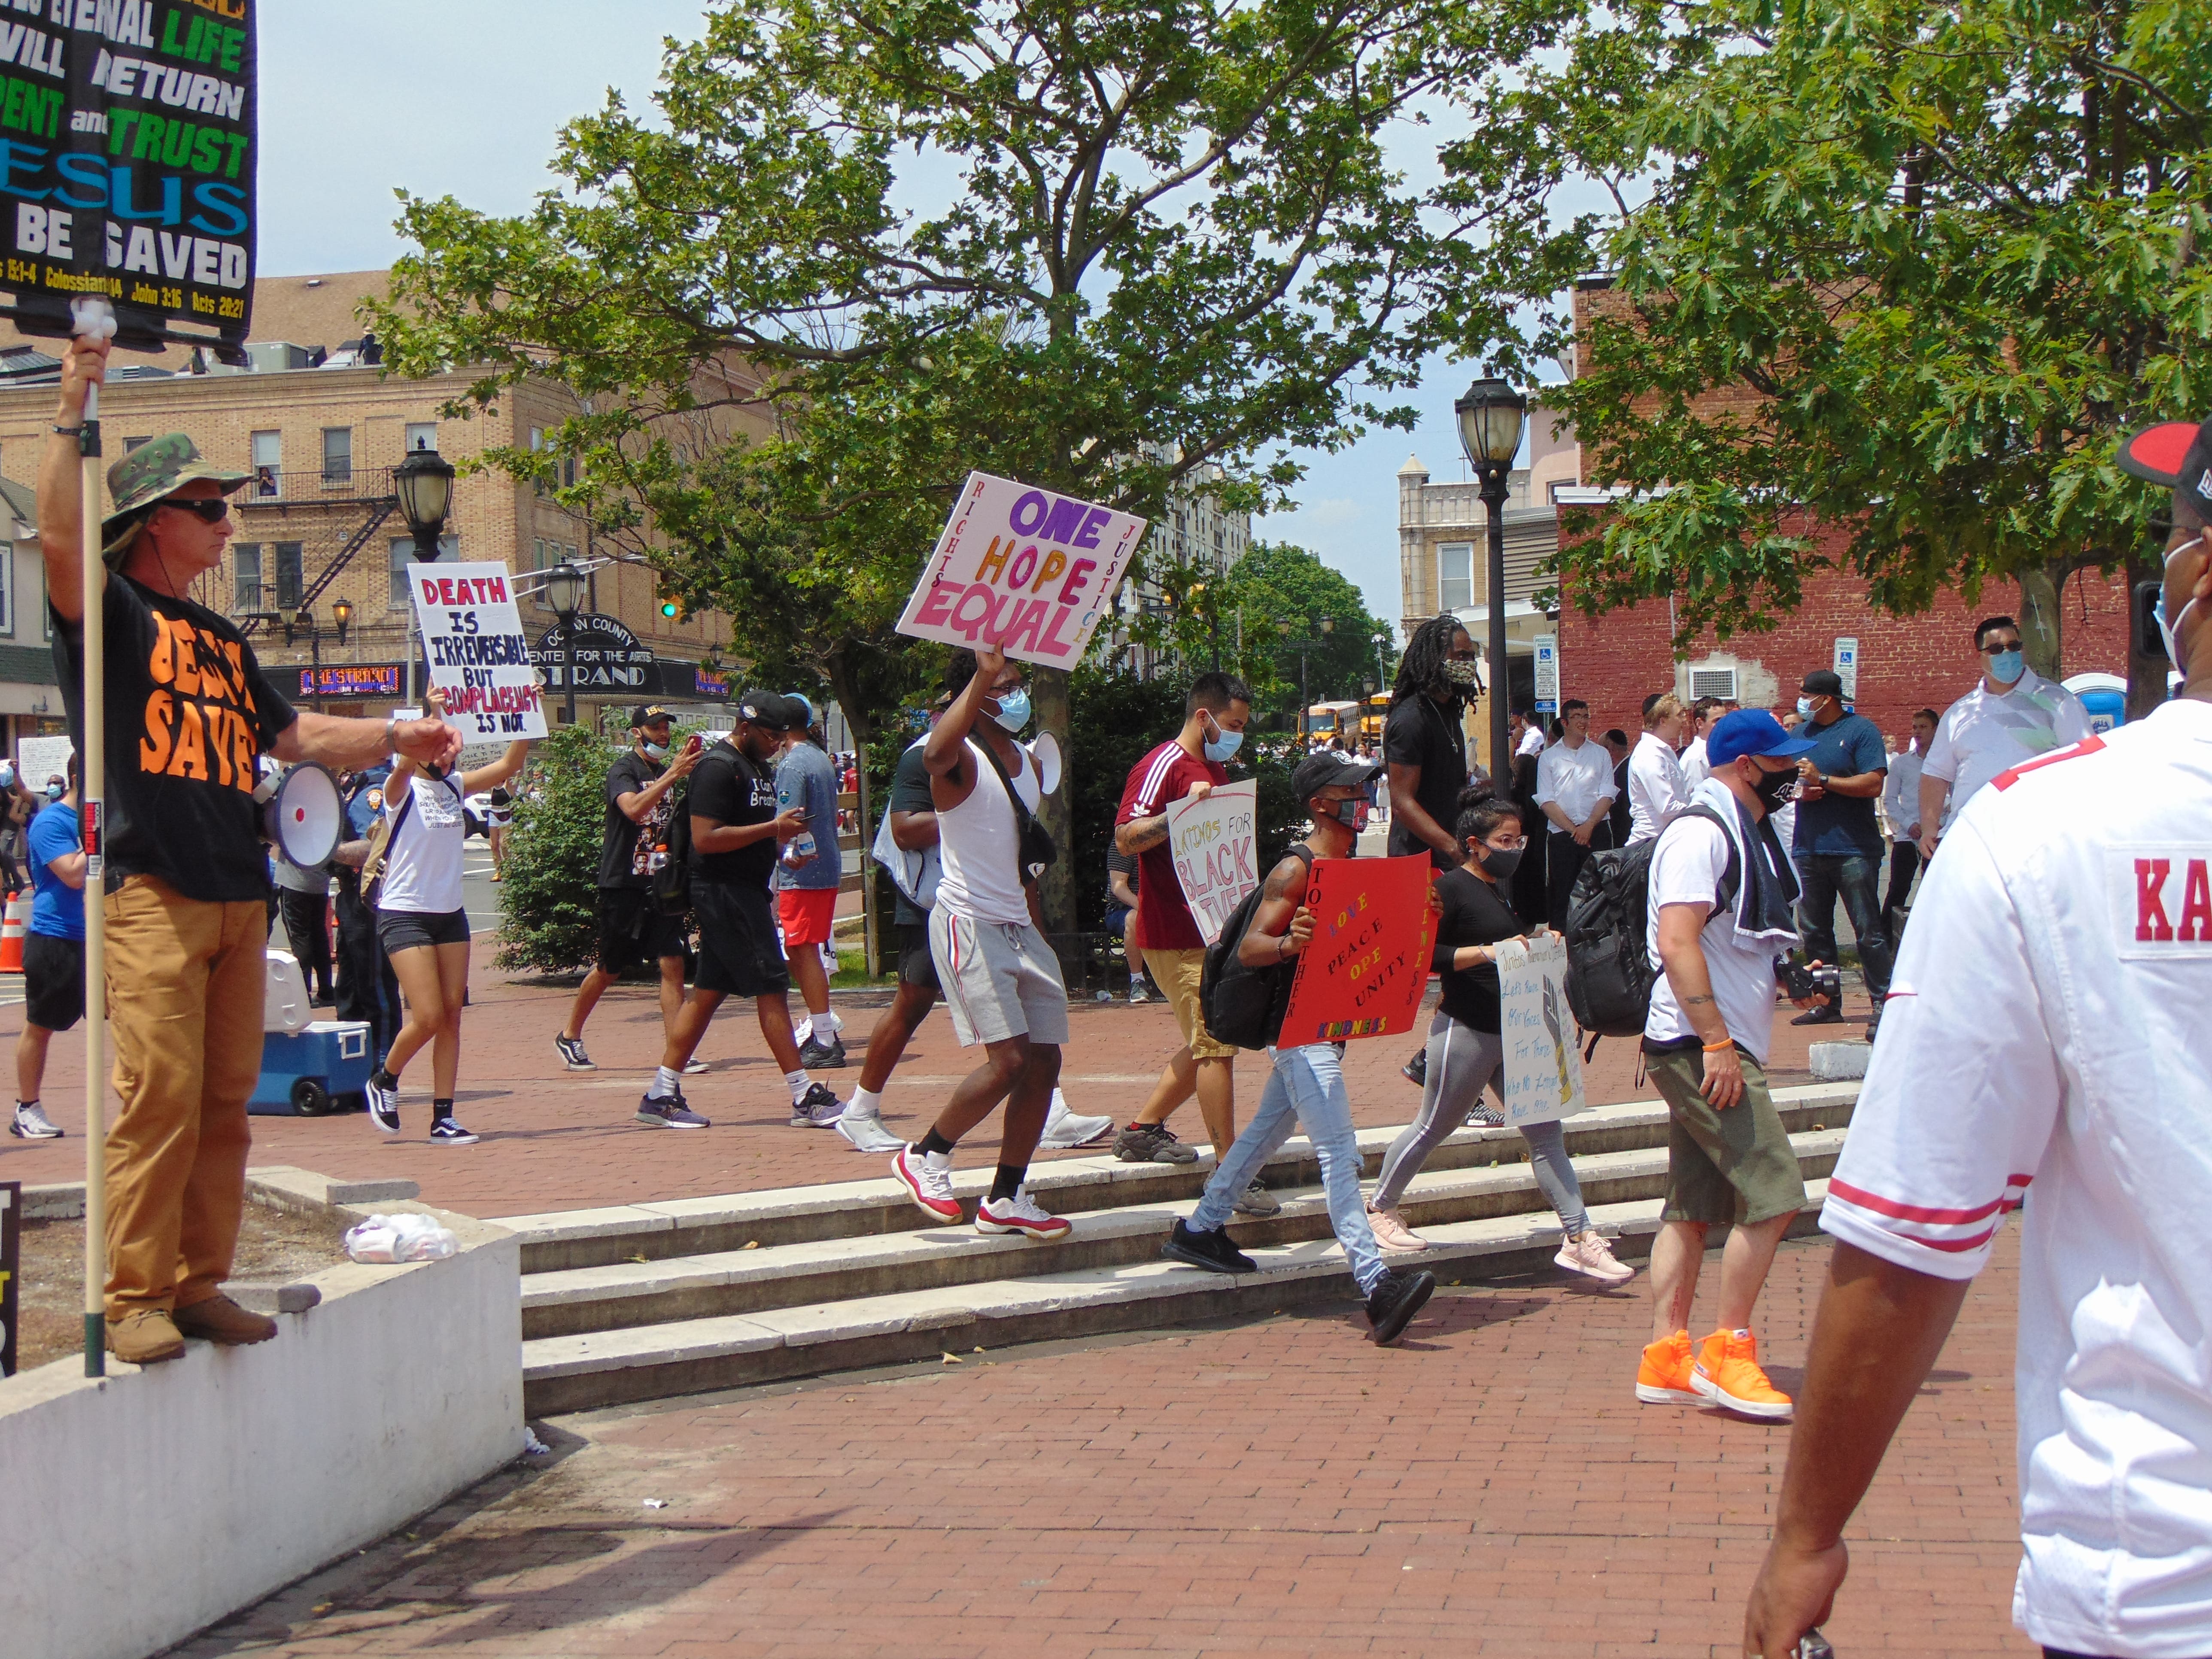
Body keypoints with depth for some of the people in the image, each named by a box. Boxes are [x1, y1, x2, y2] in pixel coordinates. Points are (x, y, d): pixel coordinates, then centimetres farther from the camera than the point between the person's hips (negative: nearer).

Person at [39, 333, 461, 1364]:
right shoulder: (111, 612, 2)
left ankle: (200, 1285, 15)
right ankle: (135, 1297, -5)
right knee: (158, 1097, -11)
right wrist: (72, 415, -19)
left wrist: (396, 737, 16)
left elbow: (293, 735, 28)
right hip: (151, 891, -7)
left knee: (224, 1103, 8)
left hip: (240, 894, 7)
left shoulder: (223, 642, 25)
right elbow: (60, 537, -17)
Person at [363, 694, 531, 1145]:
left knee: (452, 1016, 1)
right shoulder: (401, 791, -7)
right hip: (405, 915, -6)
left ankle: (443, 1116, 5)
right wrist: (433, 715, -40)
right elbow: (405, 765, -29)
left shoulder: (456, 787, 8)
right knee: (428, 1016, -11)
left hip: (450, 914, 6)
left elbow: (509, 765, 4)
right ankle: (384, 1080, 16)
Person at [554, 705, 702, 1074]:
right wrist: (672, 775, -35)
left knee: (672, 964, -6)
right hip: (623, 887, -5)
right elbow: (633, 808, -29)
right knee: (609, 969, 6)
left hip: (661, 885, 6)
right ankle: (569, 1037, 25)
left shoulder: (667, 772, 15)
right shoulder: (624, 769, -8)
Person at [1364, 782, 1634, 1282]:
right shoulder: (1451, 888, -12)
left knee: (1547, 1134, 0)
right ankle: (1380, 1208, 28)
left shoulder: (1504, 889, 15)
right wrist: (1487, 951, -27)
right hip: (1466, 1030, -8)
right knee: (1434, 1128, 7)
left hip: (1514, 1032, 8)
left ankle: (1579, 1239, -1)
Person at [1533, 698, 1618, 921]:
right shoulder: (1548, 758, 8)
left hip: (1597, 832, 1)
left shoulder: (1601, 755, 12)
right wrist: (1573, 829, -8)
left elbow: (1607, 796, 4)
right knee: (1562, 893, -2)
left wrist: (1589, 826, -10)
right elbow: (1546, 801, 1)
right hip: (1561, 834, -1)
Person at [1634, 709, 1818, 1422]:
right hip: (1702, 1046, -10)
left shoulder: (1746, 834, 19)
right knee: (1774, 1191, -12)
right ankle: (1727, 1352, -5)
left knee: (1695, 1206, 9)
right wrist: (1717, 1042, -25)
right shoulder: (1700, 833, -13)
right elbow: (1677, 942, -22)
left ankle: (1666, 1358, 12)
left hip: (1721, 1046, 10)